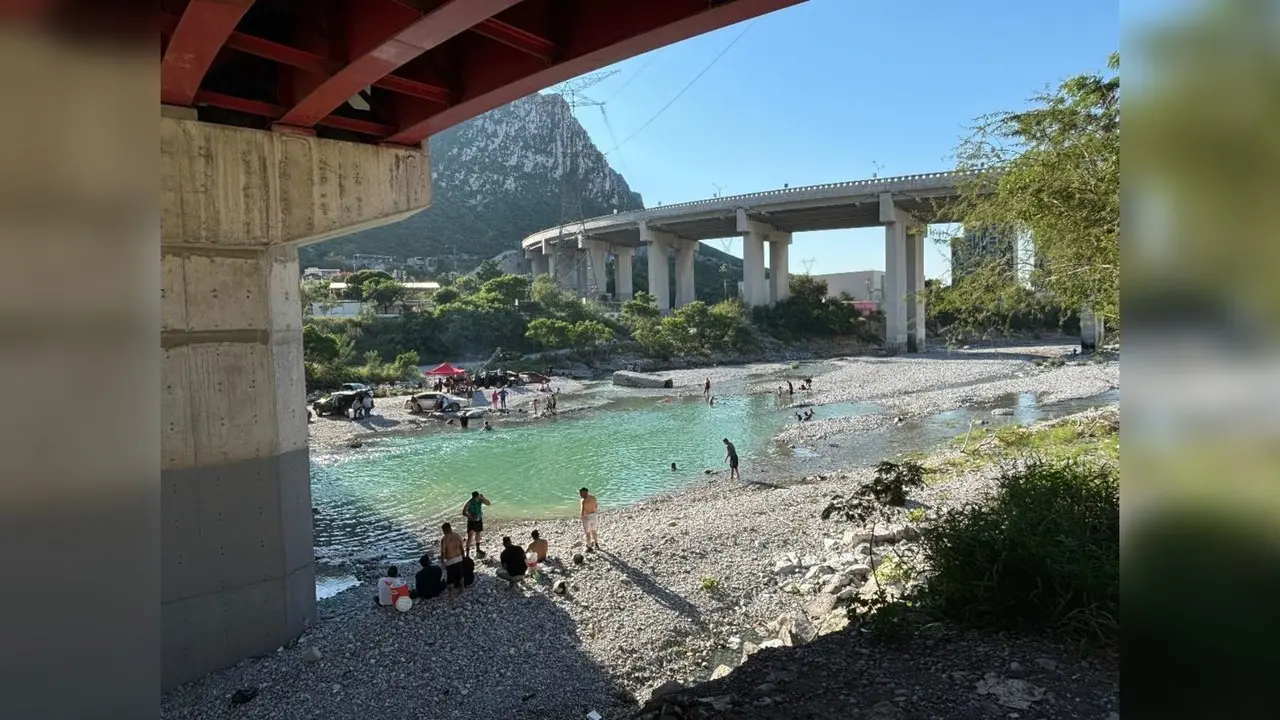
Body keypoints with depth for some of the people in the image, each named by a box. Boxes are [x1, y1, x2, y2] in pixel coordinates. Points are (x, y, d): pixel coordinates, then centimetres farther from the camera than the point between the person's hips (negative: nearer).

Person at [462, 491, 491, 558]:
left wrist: (483, 498, -33)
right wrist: (471, 516, -35)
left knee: (478, 534, 23)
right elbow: (463, 512, -21)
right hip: (471, 521, -4)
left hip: (479, 520, 4)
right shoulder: (469, 503, -25)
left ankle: (478, 549, 43)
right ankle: (467, 553, -5)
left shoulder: (480, 500, -15)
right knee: (470, 537, -9)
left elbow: (488, 503, -16)